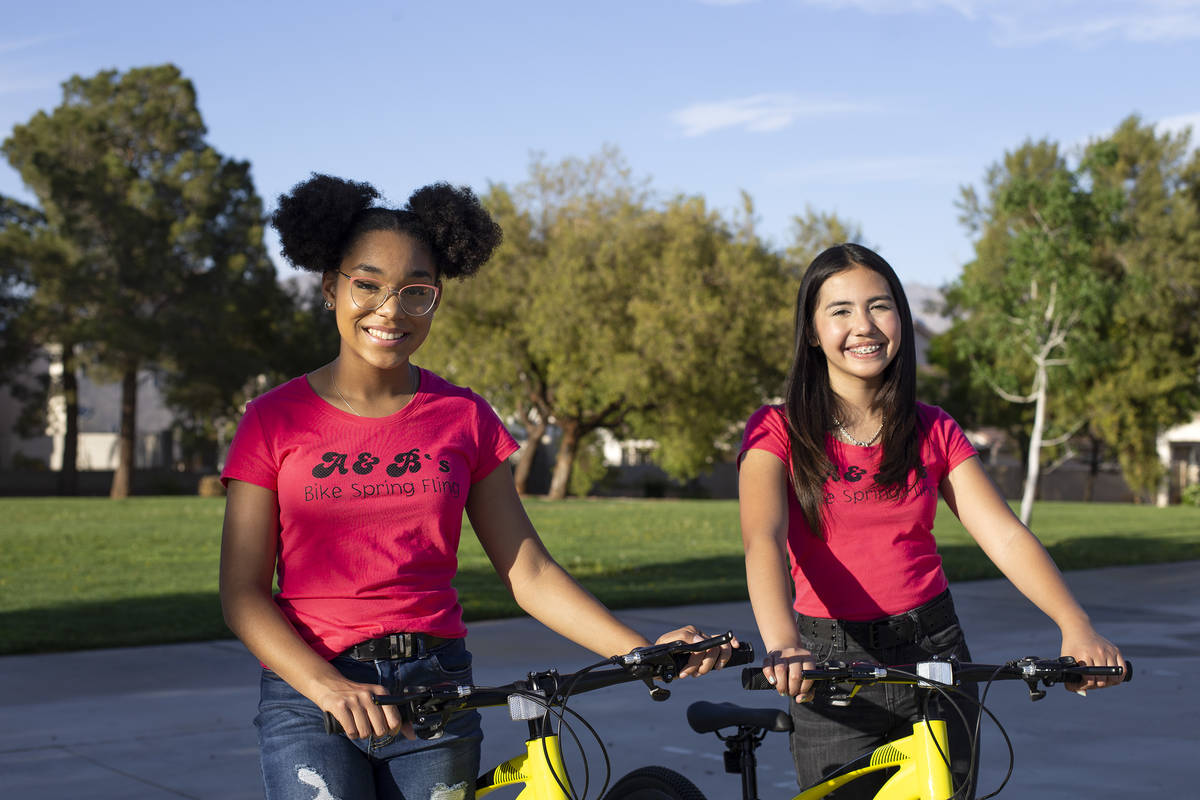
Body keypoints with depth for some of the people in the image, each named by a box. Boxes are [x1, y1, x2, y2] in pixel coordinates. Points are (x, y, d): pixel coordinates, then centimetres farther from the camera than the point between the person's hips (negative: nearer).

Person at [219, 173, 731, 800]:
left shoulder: (462, 419, 5)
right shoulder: (276, 419, -1)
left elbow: (527, 571, 3)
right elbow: (242, 593, -4)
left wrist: (643, 650, -9)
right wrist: (332, 688, -19)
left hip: (436, 696, 2)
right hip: (311, 695, -2)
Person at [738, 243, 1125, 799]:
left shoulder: (933, 432, 6)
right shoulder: (778, 431, -5)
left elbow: (1003, 534, -4)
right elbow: (763, 540, -21)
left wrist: (1076, 626, -20)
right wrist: (783, 646, -40)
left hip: (934, 649, 3)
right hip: (832, 666, -3)